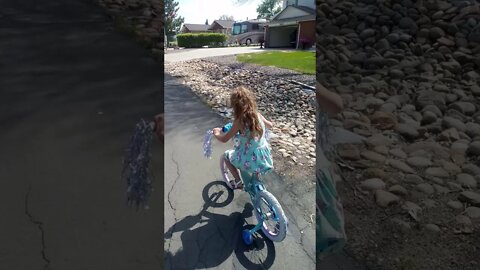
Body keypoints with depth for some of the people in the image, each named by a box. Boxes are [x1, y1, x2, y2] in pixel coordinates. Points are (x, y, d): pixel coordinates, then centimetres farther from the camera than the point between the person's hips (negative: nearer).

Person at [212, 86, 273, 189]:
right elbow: (270, 125, 15)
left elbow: (224, 139, -11)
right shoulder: (257, 115, -5)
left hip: (250, 160, -5)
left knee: (226, 155, 22)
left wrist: (216, 133, 9)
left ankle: (238, 181, 23)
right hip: (264, 158, 5)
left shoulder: (239, 121, -20)